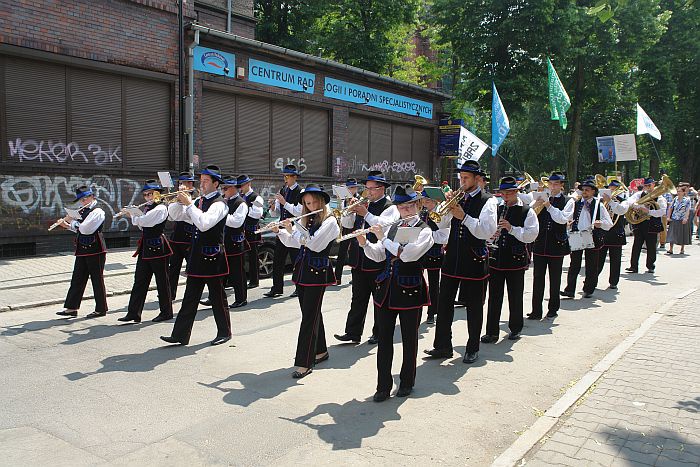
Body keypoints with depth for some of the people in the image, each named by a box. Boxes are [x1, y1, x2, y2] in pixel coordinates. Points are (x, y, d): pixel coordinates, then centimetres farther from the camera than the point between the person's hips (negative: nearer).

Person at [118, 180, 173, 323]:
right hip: (145, 248, 9)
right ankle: (133, 313, 10)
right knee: (140, 280, 7)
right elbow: (141, 225, 17)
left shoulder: (161, 208, -13)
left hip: (158, 248, -9)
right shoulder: (147, 208, 15)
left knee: (162, 281, 2)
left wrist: (132, 214, -3)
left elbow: (143, 221, -20)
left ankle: (166, 312, 12)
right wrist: (133, 214, 4)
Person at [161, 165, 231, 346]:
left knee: (217, 296, 4)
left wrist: (189, 203, -20)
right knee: (190, 297, 9)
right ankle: (180, 335, 14)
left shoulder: (219, 204, -11)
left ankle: (224, 333, 18)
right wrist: (181, 202, -3)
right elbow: (178, 216, 15)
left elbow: (204, 224, -26)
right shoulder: (199, 201, 13)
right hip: (196, 254, 8)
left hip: (213, 256, -7)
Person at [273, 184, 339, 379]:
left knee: (309, 316, -7)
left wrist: (294, 229, -16)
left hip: (318, 271, -7)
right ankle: (320, 351, 30)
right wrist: (279, 231, -2)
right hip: (302, 269, 7)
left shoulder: (329, 222, -8)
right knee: (311, 313, 15)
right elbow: (292, 242, 14)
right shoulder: (305, 220, 13)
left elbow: (314, 244, -19)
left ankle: (304, 363, -4)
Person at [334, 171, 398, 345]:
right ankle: (353, 332, 13)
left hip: (378, 260, -6)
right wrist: (350, 212, -4)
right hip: (359, 259, 6)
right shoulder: (363, 204, 14)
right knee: (358, 298, 9)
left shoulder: (390, 207, -5)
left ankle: (379, 333, 17)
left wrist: (366, 213, -21)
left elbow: (384, 225, -23)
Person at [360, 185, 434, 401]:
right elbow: (378, 256, 8)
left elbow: (408, 254, -22)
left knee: (409, 339, 8)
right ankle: (383, 385, 15)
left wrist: (382, 238, -18)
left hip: (410, 288, -4)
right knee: (384, 338, 6)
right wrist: (364, 243, -9)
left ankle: (407, 382, 25)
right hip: (386, 287, 5)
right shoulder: (392, 228, 11)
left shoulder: (424, 231, -6)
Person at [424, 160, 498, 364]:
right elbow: (441, 224, 5)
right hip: (452, 257, 5)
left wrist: (464, 216, -25)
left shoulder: (488, 201, -7)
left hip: (474, 260, -5)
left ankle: (472, 349, 22)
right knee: (444, 303, 6)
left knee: (474, 307, 8)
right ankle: (443, 346, 18)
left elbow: (488, 231, -19)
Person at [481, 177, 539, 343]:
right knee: (494, 297, 4)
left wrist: (511, 228, -22)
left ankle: (515, 329, 26)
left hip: (516, 260, -3)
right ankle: (492, 332, 11)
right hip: (496, 259, 3)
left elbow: (531, 235, -12)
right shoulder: (497, 210, 11)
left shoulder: (527, 212, -2)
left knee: (515, 297, 9)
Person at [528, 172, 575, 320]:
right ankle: (536, 311, 5)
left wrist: (549, 206, -20)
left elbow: (563, 219, -15)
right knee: (538, 278, 1)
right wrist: (535, 205, -20)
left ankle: (553, 309, 21)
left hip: (557, 245, -2)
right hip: (540, 244, 2)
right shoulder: (541, 198, 8)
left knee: (555, 279, 8)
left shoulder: (568, 201, 2)